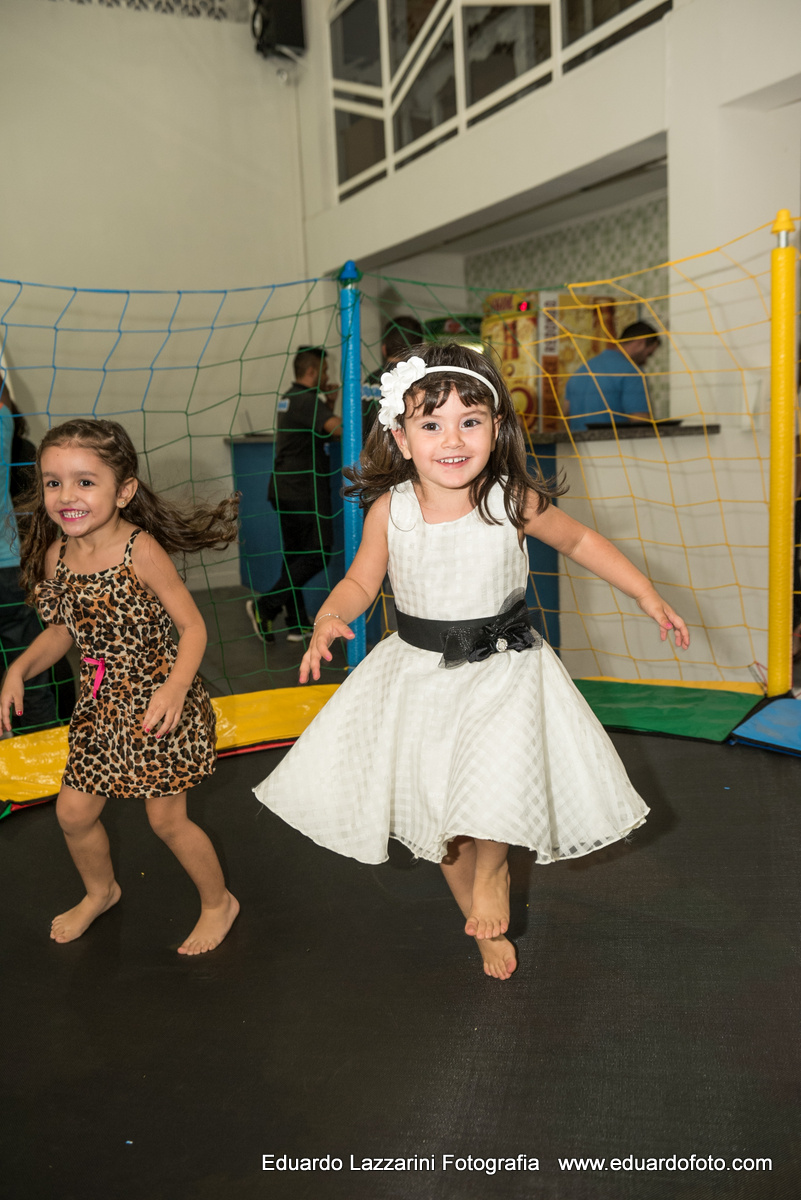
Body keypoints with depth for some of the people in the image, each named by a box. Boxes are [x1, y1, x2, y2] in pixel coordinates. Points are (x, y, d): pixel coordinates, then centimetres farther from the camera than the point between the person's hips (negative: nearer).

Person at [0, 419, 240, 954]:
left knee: (167, 819, 6)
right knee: (74, 812, 16)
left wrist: (176, 687, -33)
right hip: (101, 705, 6)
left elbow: (193, 626, -19)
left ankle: (218, 902, 33)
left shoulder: (141, 551, -22)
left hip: (157, 704, -6)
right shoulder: (55, 554, -3)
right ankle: (101, 891, 48)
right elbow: (64, 629, 11)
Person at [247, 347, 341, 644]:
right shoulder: (307, 400, -13)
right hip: (303, 492, -10)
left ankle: (298, 623, 15)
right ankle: (265, 606, -8)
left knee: (295, 553, 11)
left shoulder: (288, 398, 17)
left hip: (284, 490, 10)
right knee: (317, 554, -5)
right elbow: (337, 428, -28)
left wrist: (327, 403, 13)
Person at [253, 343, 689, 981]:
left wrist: (649, 596, 4)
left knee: (493, 798, -22)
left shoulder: (514, 501, -14)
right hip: (419, 671, 2)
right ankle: (483, 921, 42)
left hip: (503, 669, -2)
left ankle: (492, 873, 16)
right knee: (438, 809, 14)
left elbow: (580, 541, 3)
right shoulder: (390, 508, -11)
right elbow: (360, 581, 2)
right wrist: (329, 618, -19)